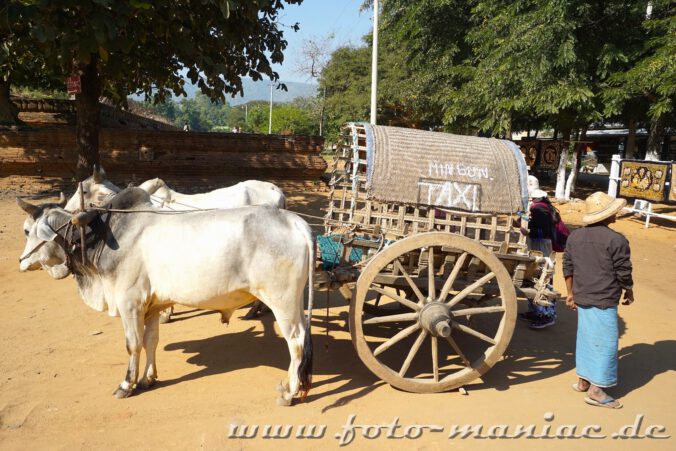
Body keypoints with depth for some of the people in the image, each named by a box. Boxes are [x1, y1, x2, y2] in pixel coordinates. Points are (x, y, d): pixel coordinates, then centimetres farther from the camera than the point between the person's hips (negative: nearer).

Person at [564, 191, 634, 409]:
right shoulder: (616, 240, -14)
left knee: (586, 337, 18)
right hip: (604, 301, -7)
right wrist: (629, 292, 9)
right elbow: (624, 273, -9)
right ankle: (596, 390, 5)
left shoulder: (575, 236, 5)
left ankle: (582, 380, 29)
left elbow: (568, 267, 9)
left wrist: (571, 293, 17)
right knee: (604, 342, 1)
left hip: (582, 298, 7)